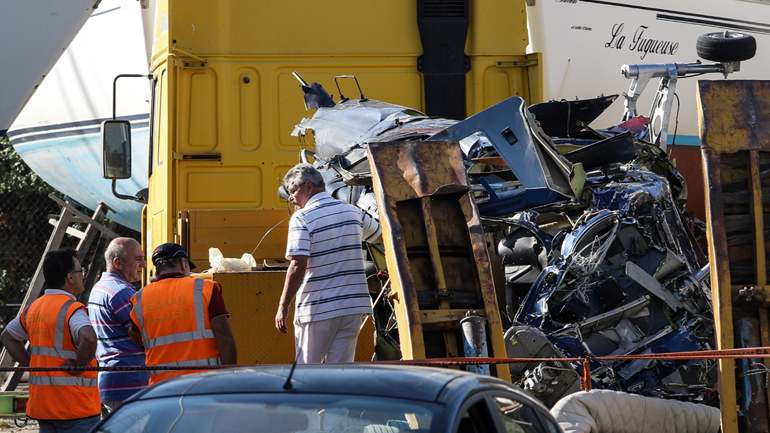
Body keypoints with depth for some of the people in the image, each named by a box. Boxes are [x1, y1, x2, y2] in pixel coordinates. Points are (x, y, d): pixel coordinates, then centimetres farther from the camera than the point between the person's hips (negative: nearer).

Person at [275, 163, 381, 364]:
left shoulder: (301, 218, -10)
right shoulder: (352, 212, 10)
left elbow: (298, 266, -19)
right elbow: (380, 235, 29)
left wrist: (283, 306, -15)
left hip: (317, 309, -5)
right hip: (353, 306, 5)